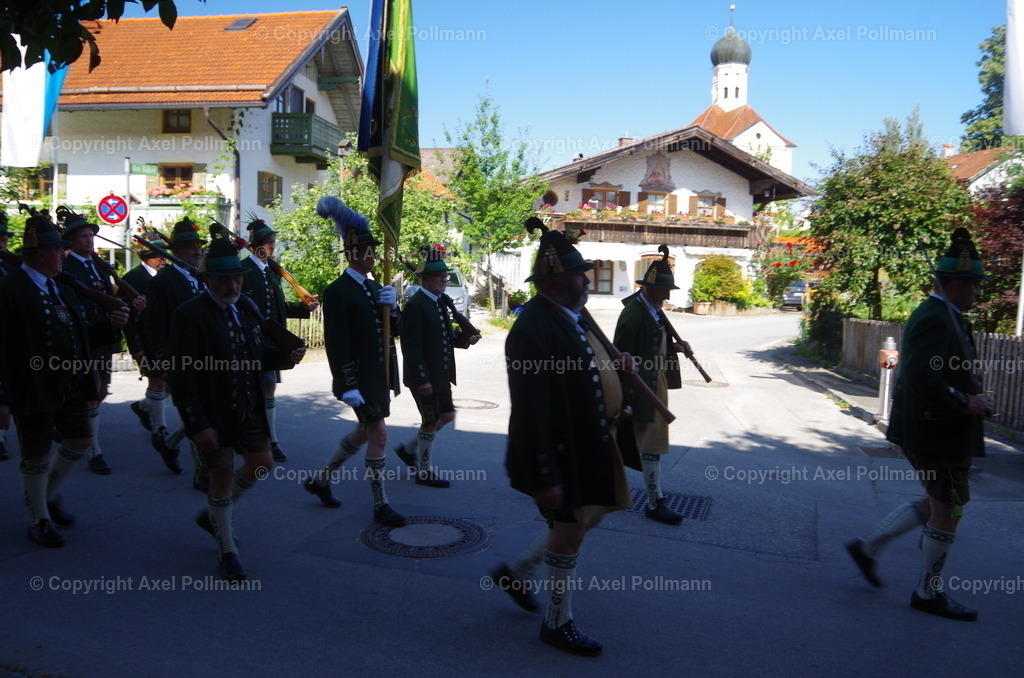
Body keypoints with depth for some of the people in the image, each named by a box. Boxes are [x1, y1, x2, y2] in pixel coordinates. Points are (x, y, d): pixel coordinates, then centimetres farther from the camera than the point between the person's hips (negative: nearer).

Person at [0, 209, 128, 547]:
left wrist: (110, 324, -5)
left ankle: (49, 494, 40)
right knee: (37, 455, 7)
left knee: (80, 441, 16)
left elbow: (81, 338, 13)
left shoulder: (62, 288, 12)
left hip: (72, 386, 8)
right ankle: (39, 520, 26)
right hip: (34, 389, -8)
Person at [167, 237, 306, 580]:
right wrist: (197, 425, -21)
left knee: (262, 463, 13)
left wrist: (284, 358, -6)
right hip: (212, 413, -7)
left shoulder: (244, 308, 7)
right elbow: (180, 375, -18)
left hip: (249, 408, 7)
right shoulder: (189, 315, -15)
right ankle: (228, 551, 24)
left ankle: (212, 514, 38)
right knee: (223, 475, 4)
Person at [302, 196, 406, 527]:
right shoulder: (337, 292, -12)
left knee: (364, 433, 18)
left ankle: (321, 479, 35)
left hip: (380, 376, 9)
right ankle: (380, 505, 8)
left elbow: (395, 330, 11)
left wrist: (391, 307, -9)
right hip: (359, 378, -9)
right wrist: (348, 387, -21)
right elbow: (336, 343, -17)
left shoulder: (374, 288, 14)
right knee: (379, 435, -6)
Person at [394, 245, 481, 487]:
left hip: (441, 375, 9)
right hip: (424, 377, -9)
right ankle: (424, 472, 19)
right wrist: (422, 379, -23)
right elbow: (411, 346, -20)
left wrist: (464, 339, 0)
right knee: (431, 421, 2)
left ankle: (408, 449, 33)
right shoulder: (415, 305, -17)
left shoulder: (440, 302, 12)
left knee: (447, 416, 16)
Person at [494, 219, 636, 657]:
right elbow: (531, 409, -28)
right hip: (563, 453, -10)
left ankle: (515, 573, 39)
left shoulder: (570, 316, 6)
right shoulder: (534, 328, -26)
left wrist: (614, 366, 1)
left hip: (588, 444, 10)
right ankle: (558, 624, 31)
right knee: (569, 534, 8)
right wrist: (544, 477, -26)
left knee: (585, 520, 23)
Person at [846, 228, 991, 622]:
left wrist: (970, 399, 11)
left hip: (925, 430, 10)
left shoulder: (933, 315, 12)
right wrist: (965, 405, -22)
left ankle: (868, 547, 25)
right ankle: (928, 594, 20)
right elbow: (922, 378, -33)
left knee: (936, 503, 20)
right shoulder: (937, 320, -21)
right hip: (938, 436, -10)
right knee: (948, 510, 4)